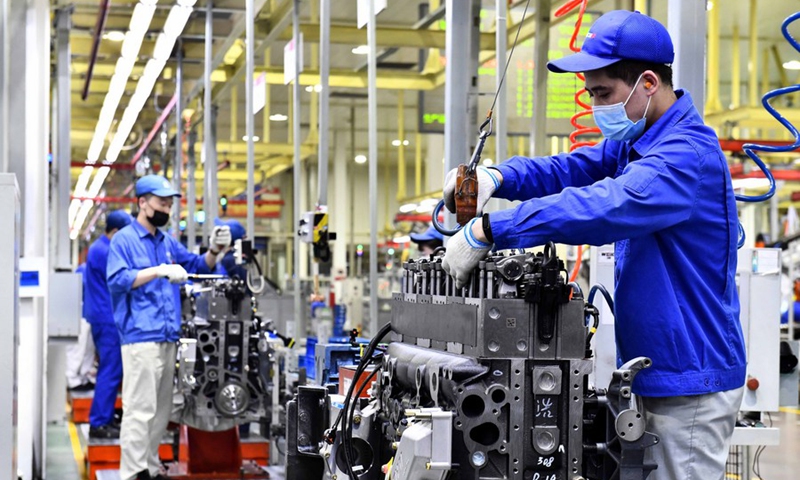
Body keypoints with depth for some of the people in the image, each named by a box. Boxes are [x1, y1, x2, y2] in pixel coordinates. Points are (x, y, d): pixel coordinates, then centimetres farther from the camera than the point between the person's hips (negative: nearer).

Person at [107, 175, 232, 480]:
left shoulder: (168, 243, 19)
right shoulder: (124, 240, -2)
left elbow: (197, 267, 24)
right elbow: (117, 279, -15)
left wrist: (214, 251, 4)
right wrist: (160, 271, -21)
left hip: (167, 337, 8)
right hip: (140, 337, -8)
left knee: (161, 409, 12)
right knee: (140, 407, -11)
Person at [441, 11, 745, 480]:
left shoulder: (688, 155, -23)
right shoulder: (635, 142, 12)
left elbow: (603, 207, -35)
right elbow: (574, 169, 4)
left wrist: (487, 231, -37)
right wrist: (496, 177, -16)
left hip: (691, 382, -10)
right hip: (656, 374, 10)